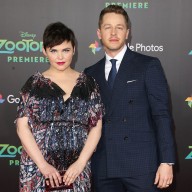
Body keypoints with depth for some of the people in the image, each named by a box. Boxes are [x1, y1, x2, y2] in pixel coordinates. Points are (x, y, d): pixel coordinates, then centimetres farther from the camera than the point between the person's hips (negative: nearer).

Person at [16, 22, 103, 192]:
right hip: (38, 169, -1)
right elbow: (23, 127, -2)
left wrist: (81, 163, -7)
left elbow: (96, 127, 3)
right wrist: (43, 165, -10)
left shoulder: (88, 83, 5)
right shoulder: (34, 84, 2)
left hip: (77, 170, 1)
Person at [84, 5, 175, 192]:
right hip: (103, 168, 4)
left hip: (141, 164, -3)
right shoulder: (91, 73, 12)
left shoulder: (148, 65, 1)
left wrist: (166, 162, -10)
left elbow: (162, 115, -4)